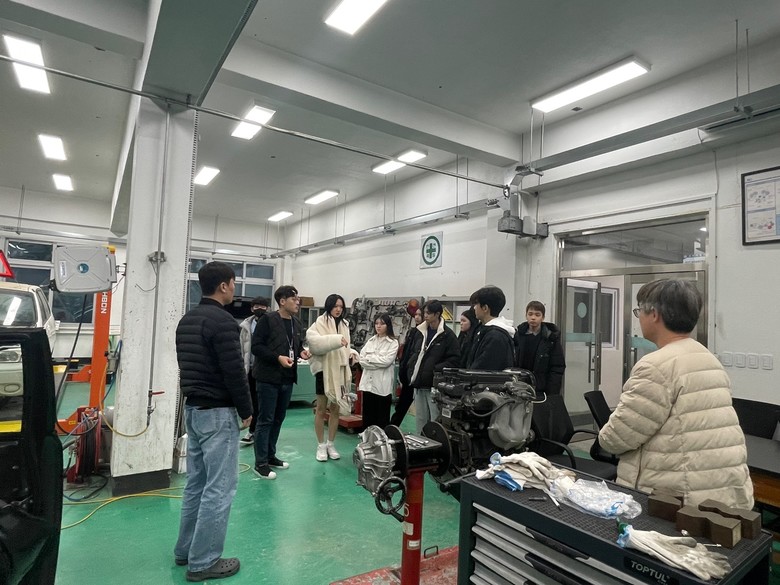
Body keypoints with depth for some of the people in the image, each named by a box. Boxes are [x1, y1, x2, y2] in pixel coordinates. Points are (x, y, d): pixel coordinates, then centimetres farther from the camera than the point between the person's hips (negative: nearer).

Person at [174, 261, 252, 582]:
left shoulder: (187, 319, 11)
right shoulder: (222, 321, -19)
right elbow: (234, 371, -20)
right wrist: (246, 410, -8)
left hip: (192, 408, 10)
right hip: (218, 412, -10)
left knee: (196, 482, 19)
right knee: (219, 486, 0)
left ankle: (186, 549, 30)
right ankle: (203, 561, 10)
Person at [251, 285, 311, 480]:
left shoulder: (296, 324, 11)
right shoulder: (267, 320, -12)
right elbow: (256, 346, -15)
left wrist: (302, 352, 1)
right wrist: (278, 358, -23)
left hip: (287, 379, 8)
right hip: (268, 378, -7)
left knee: (278, 419, 16)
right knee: (265, 420, 0)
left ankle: (271, 456, 30)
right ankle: (260, 463, 11)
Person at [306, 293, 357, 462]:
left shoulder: (344, 325, 10)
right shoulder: (320, 323, -8)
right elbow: (314, 341, -26)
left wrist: (352, 353, -1)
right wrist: (336, 339, -35)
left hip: (340, 371, 5)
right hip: (324, 370, -5)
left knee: (335, 409, 12)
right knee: (321, 409, 6)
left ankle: (331, 444, 24)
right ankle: (321, 445, 18)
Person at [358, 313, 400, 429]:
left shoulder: (393, 342, -2)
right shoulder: (370, 341, 11)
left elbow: (386, 361, -15)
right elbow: (362, 359, 1)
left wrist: (369, 358, -6)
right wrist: (378, 363, -11)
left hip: (383, 385, -4)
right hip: (368, 383, 4)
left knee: (382, 418, 5)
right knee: (367, 417, 10)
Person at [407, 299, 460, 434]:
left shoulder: (447, 335, -9)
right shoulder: (421, 332, 10)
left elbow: (455, 359, -13)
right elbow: (413, 354, 21)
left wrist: (436, 369, -19)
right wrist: (411, 370, 6)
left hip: (435, 385, -6)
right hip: (419, 385, 6)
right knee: (420, 421, 16)